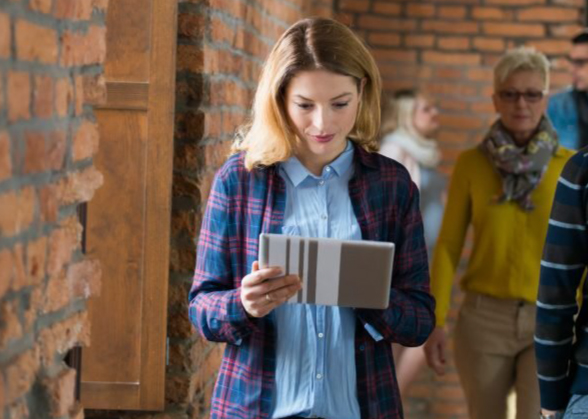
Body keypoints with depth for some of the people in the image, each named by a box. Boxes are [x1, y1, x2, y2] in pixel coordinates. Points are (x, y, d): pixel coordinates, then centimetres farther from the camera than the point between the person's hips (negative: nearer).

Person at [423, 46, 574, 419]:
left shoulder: (570, 167, -2)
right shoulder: (470, 163, 0)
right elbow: (448, 244, 2)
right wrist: (436, 321, -5)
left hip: (549, 324, -1)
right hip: (483, 319, 1)